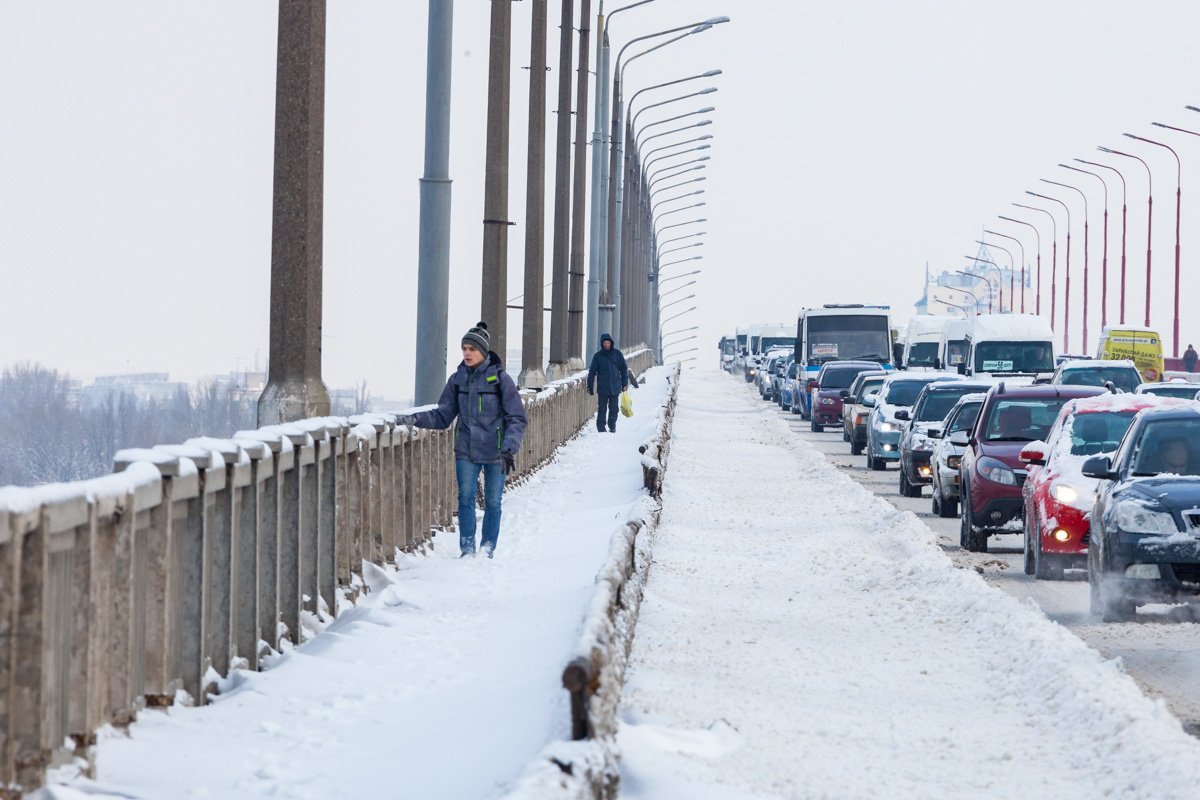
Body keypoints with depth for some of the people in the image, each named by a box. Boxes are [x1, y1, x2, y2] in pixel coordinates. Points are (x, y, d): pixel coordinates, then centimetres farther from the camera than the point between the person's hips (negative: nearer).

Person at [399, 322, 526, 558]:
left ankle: (488, 548, 17)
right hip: (466, 451, 3)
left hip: (495, 453, -3)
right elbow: (443, 415, 8)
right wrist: (417, 419, -9)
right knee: (466, 498, -5)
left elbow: (517, 419, -7)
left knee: (492, 501, 4)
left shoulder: (500, 379, -8)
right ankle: (467, 549, 2)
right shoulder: (458, 379, 3)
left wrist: (509, 449, -19)